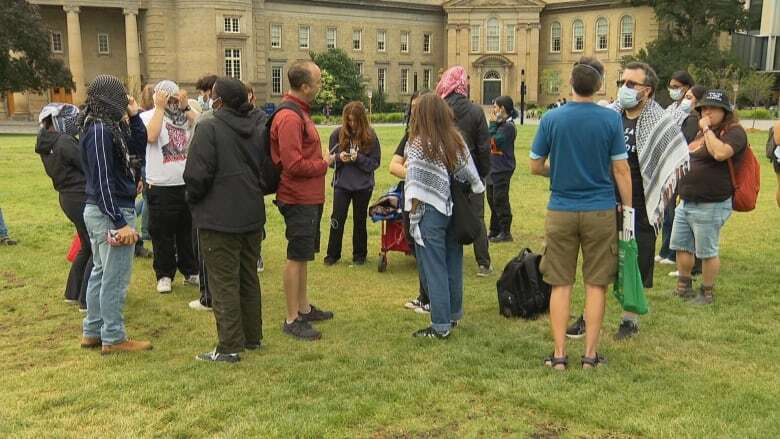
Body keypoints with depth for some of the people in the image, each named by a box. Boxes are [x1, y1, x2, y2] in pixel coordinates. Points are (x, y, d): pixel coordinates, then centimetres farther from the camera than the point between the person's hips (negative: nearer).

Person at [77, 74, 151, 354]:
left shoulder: (107, 126, 9)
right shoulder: (100, 131, -19)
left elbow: (139, 147, 20)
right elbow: (102, 182, -22)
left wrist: (133, 115, 8)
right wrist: (121, 223, -22)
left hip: (99, 212, 10)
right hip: (110, 213, -10)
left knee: (101, 273, 18)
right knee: (115, 278, -1)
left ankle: (93, 332, 28)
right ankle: (113, 338, 9)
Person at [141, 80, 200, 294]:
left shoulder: (187, 115, 6)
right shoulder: (148, 116, -2)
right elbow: (152, 136, -22)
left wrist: (185, 106, -12)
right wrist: (160, 108, -16)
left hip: (188, 184, 3)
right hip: (161, 186, -3)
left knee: (188, 231, 14)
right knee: (162, 234, 5)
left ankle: (191, 271, 28)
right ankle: (164, 275, 18)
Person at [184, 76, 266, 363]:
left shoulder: (209, 127, -15)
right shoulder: (258, 125, 6)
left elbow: (197, 175, -17)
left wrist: (193, 199, 1)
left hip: (219, 218, -7)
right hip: (253, 215, 7)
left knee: (224, 283, 0)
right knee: (249, 278, 18)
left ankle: (229, 347, 5)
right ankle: (252, 337, 27)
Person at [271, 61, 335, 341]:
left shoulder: (300, 111, 12)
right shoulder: (290, 118, -21)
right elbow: (294, 164, -25)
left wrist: (323, 160, 3)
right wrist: (324, 164, -13)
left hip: (309, 198, 10)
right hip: (299, 199, -10)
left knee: (302, 255, 18)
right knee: (297, 257, -2)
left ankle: (304, 308, 31)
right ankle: (292, 320, 8)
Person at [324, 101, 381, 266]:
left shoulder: (370, 136, -7)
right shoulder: (338, 134, -3)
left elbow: (375, 162, -5)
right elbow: (330, 158, 4)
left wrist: (359, 158, -20)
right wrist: (339, 157, -17)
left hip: (363, 185, -1)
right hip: (341, 184, 1)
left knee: (360, 220, 11)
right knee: (337, 219, 4)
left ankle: (359, 254, 24)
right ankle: (333, 254, 15)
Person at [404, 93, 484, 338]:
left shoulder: (418, 145, -13)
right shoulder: (457, 141, 3)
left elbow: (416, 187, -13)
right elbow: (471, 176, 4)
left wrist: (413, 215, -7)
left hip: (430, 212, -6)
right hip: (453, 209, 6)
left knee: (434, 268, 0)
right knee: (453, 263, 16)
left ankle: (440, 326, 4)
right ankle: (454, 314, 29)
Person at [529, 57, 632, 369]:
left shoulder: (551, 118, -4)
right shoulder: (611, 119, -6)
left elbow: (535, 167, 1)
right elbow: (621, 169, -4)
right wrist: (628, 209, 5)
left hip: (561, 211, 1)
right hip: (600, 211, 0)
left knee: (561, 284, 7)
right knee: (595, 284, 9)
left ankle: (559, 354, 11)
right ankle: (590, 353, 14)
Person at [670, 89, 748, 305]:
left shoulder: (734, 131, -10)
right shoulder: (703, 133, 17)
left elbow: (720, 153, -30)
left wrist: (707, 129, -19)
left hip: (710, 205, -9)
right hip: (686, 202, 9)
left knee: (707, 252, 2)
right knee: (681, 247, 14)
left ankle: (707, 293, 16)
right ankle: (683, 287, 28)